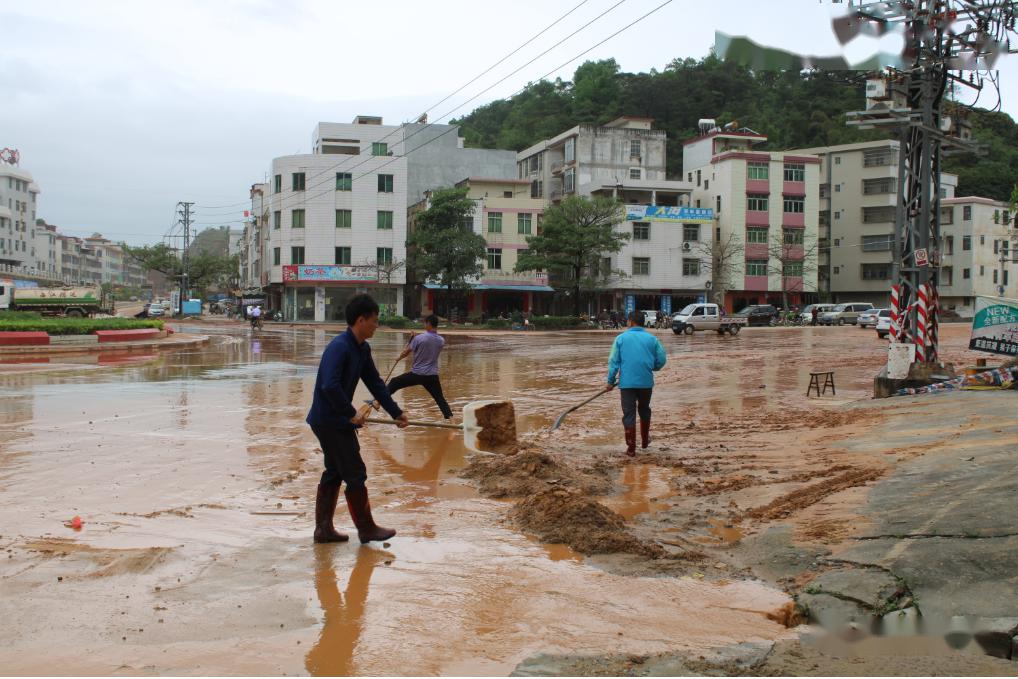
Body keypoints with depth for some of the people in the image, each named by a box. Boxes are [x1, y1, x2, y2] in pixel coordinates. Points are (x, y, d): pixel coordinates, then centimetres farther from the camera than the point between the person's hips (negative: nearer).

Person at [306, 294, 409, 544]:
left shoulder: (362, 349, 6)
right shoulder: (339, 347, -23)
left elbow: (375, 383, 12)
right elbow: (330, 386, -32)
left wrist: (396, 413, 12)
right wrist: (352, 414, -25)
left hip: (336, 420, 10)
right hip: (330, 420, -10)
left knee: (334, 473, 16)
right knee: (356, 474, 0)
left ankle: (323, 529, 25)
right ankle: (366, 529, 13)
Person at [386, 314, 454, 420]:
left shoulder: (419, 338, -11)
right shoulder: (441, 340, 1)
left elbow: (406, 352, 1)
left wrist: (399, 358, 23)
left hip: (416, 374, -3)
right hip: (432, 375, 3)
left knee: (394, 383, 12)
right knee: (440, 398, 11)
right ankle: (449, 417, 1)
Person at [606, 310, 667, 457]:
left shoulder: (621, 338, -2)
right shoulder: (652, 339, 3)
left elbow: (614, 361, -3)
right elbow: (661, 360, 2)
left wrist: (611, 381, 5)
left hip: (627, 382, -2)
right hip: (646, 382, 2)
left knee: (629, 414, 3)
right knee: (644, 410, 23)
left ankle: (631, 448, 2)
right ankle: (645, 440, 36)